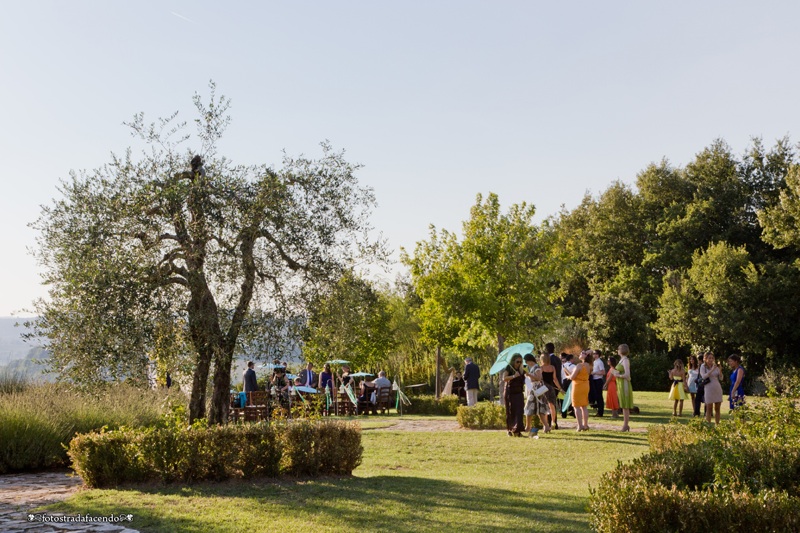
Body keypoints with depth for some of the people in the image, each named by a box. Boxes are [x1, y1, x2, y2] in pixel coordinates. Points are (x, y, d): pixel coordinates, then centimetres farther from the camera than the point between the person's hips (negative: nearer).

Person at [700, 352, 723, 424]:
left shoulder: (716, 367, 12)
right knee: (709, 409, -3)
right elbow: (704, 376, -16)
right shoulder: (703, 367, 1)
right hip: (709, 388, -4)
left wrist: (720, 370, -12)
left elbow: (721, 378, 4)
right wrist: (712, 370, -23)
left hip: (718, 388, 4)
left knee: (717, 409, 5)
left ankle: (717, 424, 8)